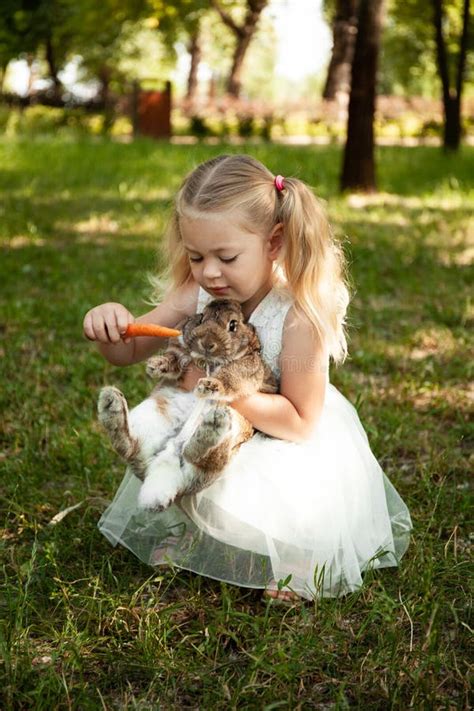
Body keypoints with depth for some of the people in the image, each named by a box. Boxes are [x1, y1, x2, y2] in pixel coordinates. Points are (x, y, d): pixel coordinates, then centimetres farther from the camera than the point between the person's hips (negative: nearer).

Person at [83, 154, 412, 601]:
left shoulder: (300, 314, -31)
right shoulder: (199, 293, -15)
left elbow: (299, 422, -24)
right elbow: (128, 353, -6)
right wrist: (108, 325, -31)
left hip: (294, 446, -6)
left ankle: (294, 564, 5)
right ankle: (188, 538, 20)